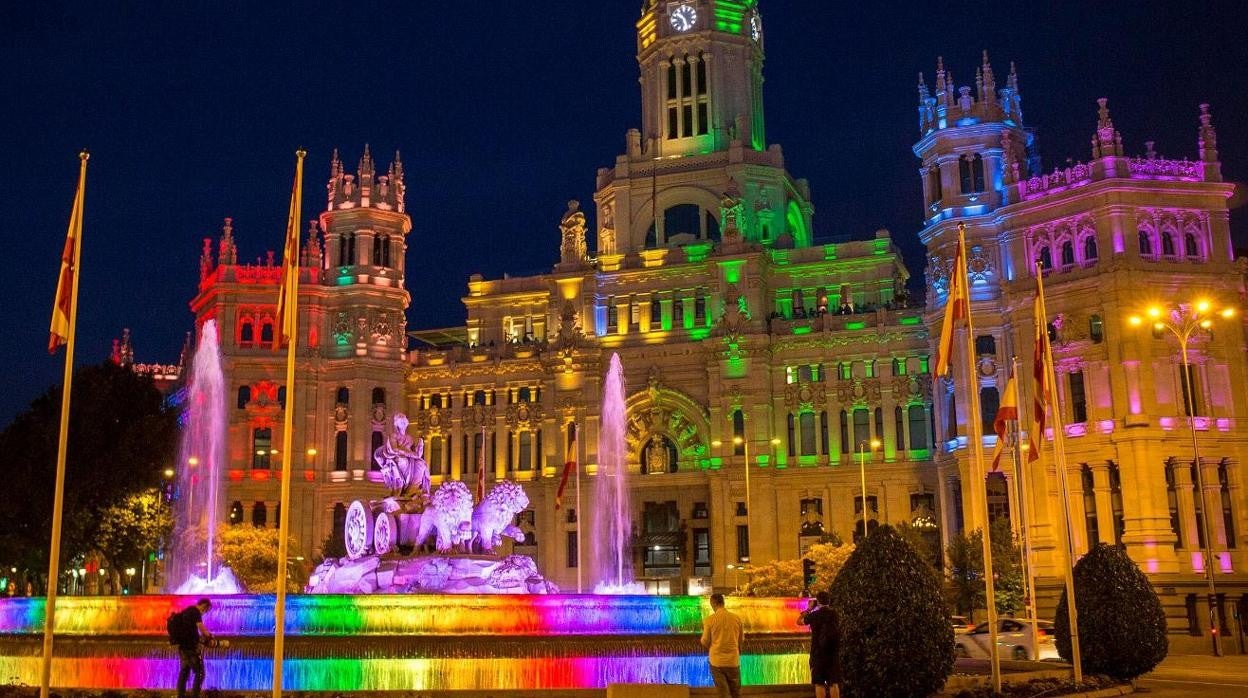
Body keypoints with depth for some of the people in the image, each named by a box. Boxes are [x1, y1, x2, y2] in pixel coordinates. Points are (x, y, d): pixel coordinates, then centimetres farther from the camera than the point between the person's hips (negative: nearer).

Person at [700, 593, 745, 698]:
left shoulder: (710, 619, -10)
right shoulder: (737, 618, -2)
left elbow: (705, 642, -4)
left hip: (717, 661, -2)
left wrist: (704, 631, 16)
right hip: (733, 661, 2)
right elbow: (742, 640, 9)